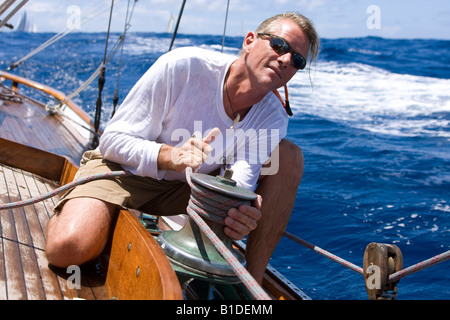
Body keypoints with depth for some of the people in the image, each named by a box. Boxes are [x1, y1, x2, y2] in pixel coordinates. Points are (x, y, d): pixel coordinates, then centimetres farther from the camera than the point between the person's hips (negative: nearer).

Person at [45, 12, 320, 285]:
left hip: (193, 185, 4)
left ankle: (253, 280, -12)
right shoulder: (182, 66, -23)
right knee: (66, 249, -32)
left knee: (289, 155, -15)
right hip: (126, 170, -3)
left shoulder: (273, 119, -12)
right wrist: (171, 156, -39)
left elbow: (239, 182, -25)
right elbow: (113, 140, -20)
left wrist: (241, 213, -50)